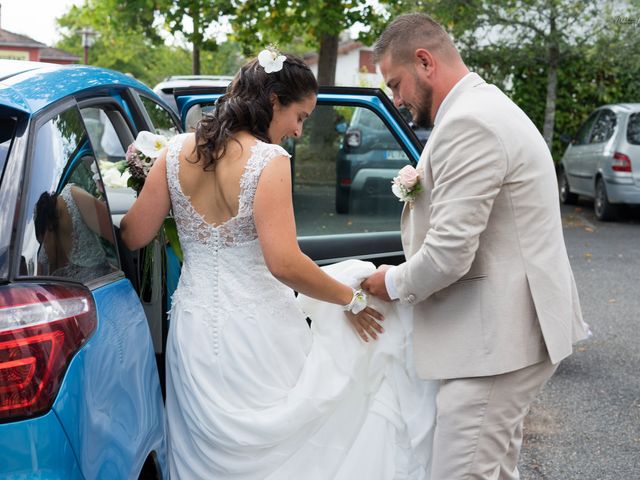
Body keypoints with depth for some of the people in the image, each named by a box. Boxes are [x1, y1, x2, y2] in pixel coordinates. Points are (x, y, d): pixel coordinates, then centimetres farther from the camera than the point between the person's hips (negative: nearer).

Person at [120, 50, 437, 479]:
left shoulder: (178, 152, 1)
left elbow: (133, 236, 5)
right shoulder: (268, 160, -16)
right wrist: (352, 299, -10)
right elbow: (285, 263, -23)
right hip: (256, 340, -6)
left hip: (194, 332, 6)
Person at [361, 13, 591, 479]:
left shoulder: (468, 123, -20)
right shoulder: (487, 106, 15)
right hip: (512, 327, 11)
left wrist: (395, 283, -5)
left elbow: (449, 252, -22)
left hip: (498, 338, -11)